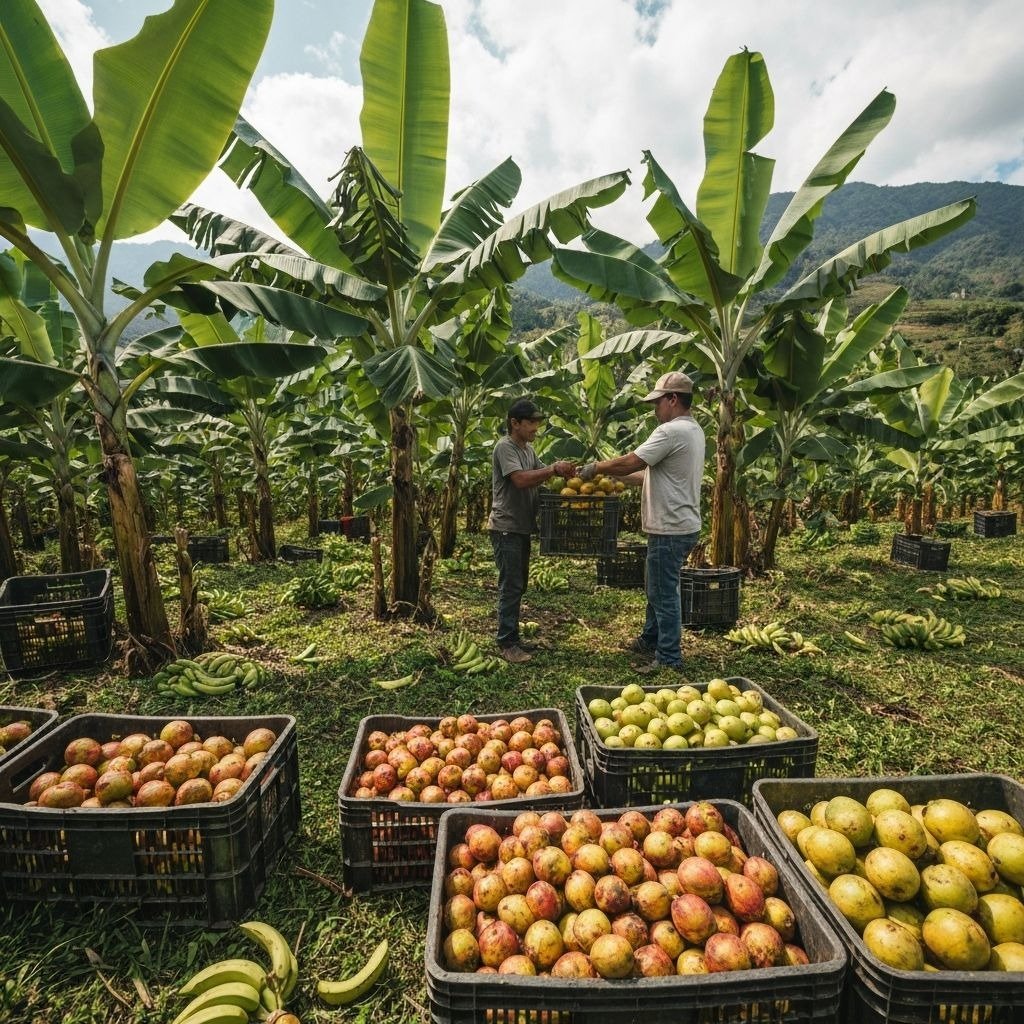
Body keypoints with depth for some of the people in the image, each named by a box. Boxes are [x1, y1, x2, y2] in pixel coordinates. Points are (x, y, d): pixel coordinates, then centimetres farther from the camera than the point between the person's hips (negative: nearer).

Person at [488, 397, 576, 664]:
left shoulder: (528, 448, 14)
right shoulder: (504, 447, -14)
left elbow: (538, 477, 10)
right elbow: (520, 479, -27)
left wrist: (560, 472, -8)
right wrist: (554, 469, -25)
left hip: (522, 527, 9)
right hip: (506, 528, -9)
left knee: (519, 585, 14)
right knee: (511, 586, -6)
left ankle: (512, 638, 24)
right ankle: (507, 644, 3)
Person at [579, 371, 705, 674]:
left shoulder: (672, 431, -18)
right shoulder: (692, 430, 15)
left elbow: (631, 462, -20)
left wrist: (596, 468, -6)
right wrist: (618, 476, 14)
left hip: (670, 529, -11)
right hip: (681, 525, 11)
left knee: (664, 594, -1)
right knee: (658, 589, 21)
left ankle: (669, 659, 9)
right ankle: (650, 641, 36)